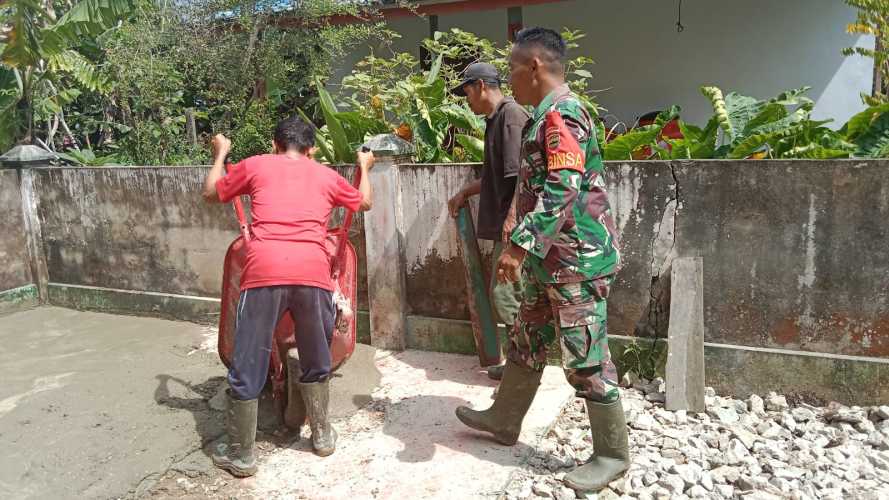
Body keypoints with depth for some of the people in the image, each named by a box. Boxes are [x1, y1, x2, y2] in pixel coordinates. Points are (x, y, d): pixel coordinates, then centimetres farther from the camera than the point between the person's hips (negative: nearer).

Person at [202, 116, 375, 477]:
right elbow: (365, 202, 39)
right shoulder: (326, 175, 22)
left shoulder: (255, 165, 19)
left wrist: (220, 155, 48)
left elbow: (211, 194, 33)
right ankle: (322, 435, 34)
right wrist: (364, 167, 56)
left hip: (264, 272, -1)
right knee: (316, 363, 22)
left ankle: (240, 455, 22)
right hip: (313, 274, 2)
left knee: (246, 369, 12)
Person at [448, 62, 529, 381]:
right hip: (505, 226, 10)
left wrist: (512, 217, -25)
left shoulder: (511, 114, -12)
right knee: (508, 292, 13)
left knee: (504, 293, -6)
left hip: (514, 226, -10)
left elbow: (522, 173, -21)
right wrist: (465, 193, 36)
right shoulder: (496, 119, 19)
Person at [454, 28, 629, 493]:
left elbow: (561, 193, -27)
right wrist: (530, 248, 27)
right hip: (553, 262, 10)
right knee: (525, 344, 20)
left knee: (585, 359, 1)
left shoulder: (560, 115, -17)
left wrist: (519, 246, -28)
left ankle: (611, 453, 17)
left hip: (576, 263, -10)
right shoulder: (550, 115, 15)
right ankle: (504, 420, 37)